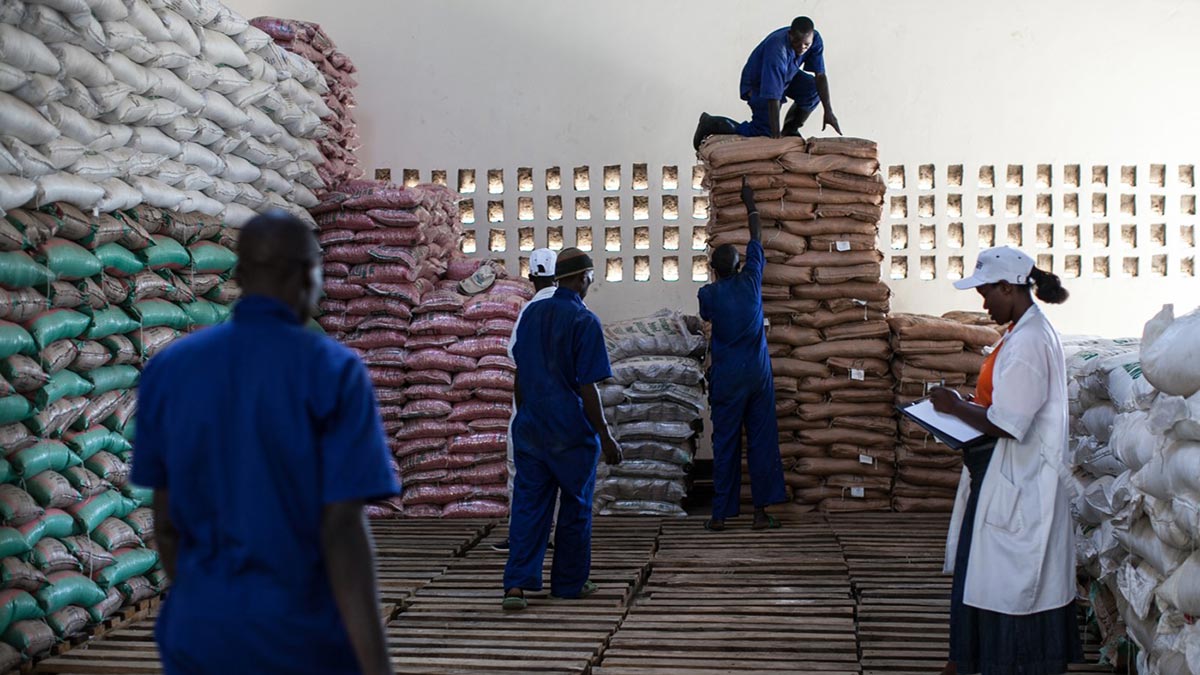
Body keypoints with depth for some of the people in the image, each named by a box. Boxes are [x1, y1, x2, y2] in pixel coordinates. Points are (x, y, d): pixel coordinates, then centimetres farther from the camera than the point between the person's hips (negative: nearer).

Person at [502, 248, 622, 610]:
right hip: (572, 431, -5)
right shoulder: (584, 321, -13)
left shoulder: (532, 313, 6)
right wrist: (606, 437, -10)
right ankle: (569, 583, 21)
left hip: (530, 427, 5)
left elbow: (520, 375, 12)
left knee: (528, 504, 5)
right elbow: (587, 388, -15)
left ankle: (516, 583, -6)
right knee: (575, 506, 11)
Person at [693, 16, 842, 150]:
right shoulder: (777, 50, -41)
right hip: (758, 83, -7)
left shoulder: (815, 40, -21)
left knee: (815, 89, -18)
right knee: (764, 134, -12)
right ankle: (711, 124, 3)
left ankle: (790, 130, 5)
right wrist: (776, 134, -42)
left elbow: (820, 75, -17)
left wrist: (828, 111, -25)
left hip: (788, 76, 7)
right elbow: (773, 96, -42)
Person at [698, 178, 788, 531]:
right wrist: (750, 203, 26)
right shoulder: (750, 281, -2)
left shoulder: (708, 293, -5)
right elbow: (757, 238, 13)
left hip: (726, 379, -1)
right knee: (761, 441, 5)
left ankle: (720, 513, 6)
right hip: (758, 373, 1)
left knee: (725, 443, 3)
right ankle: (761, 510, 5)